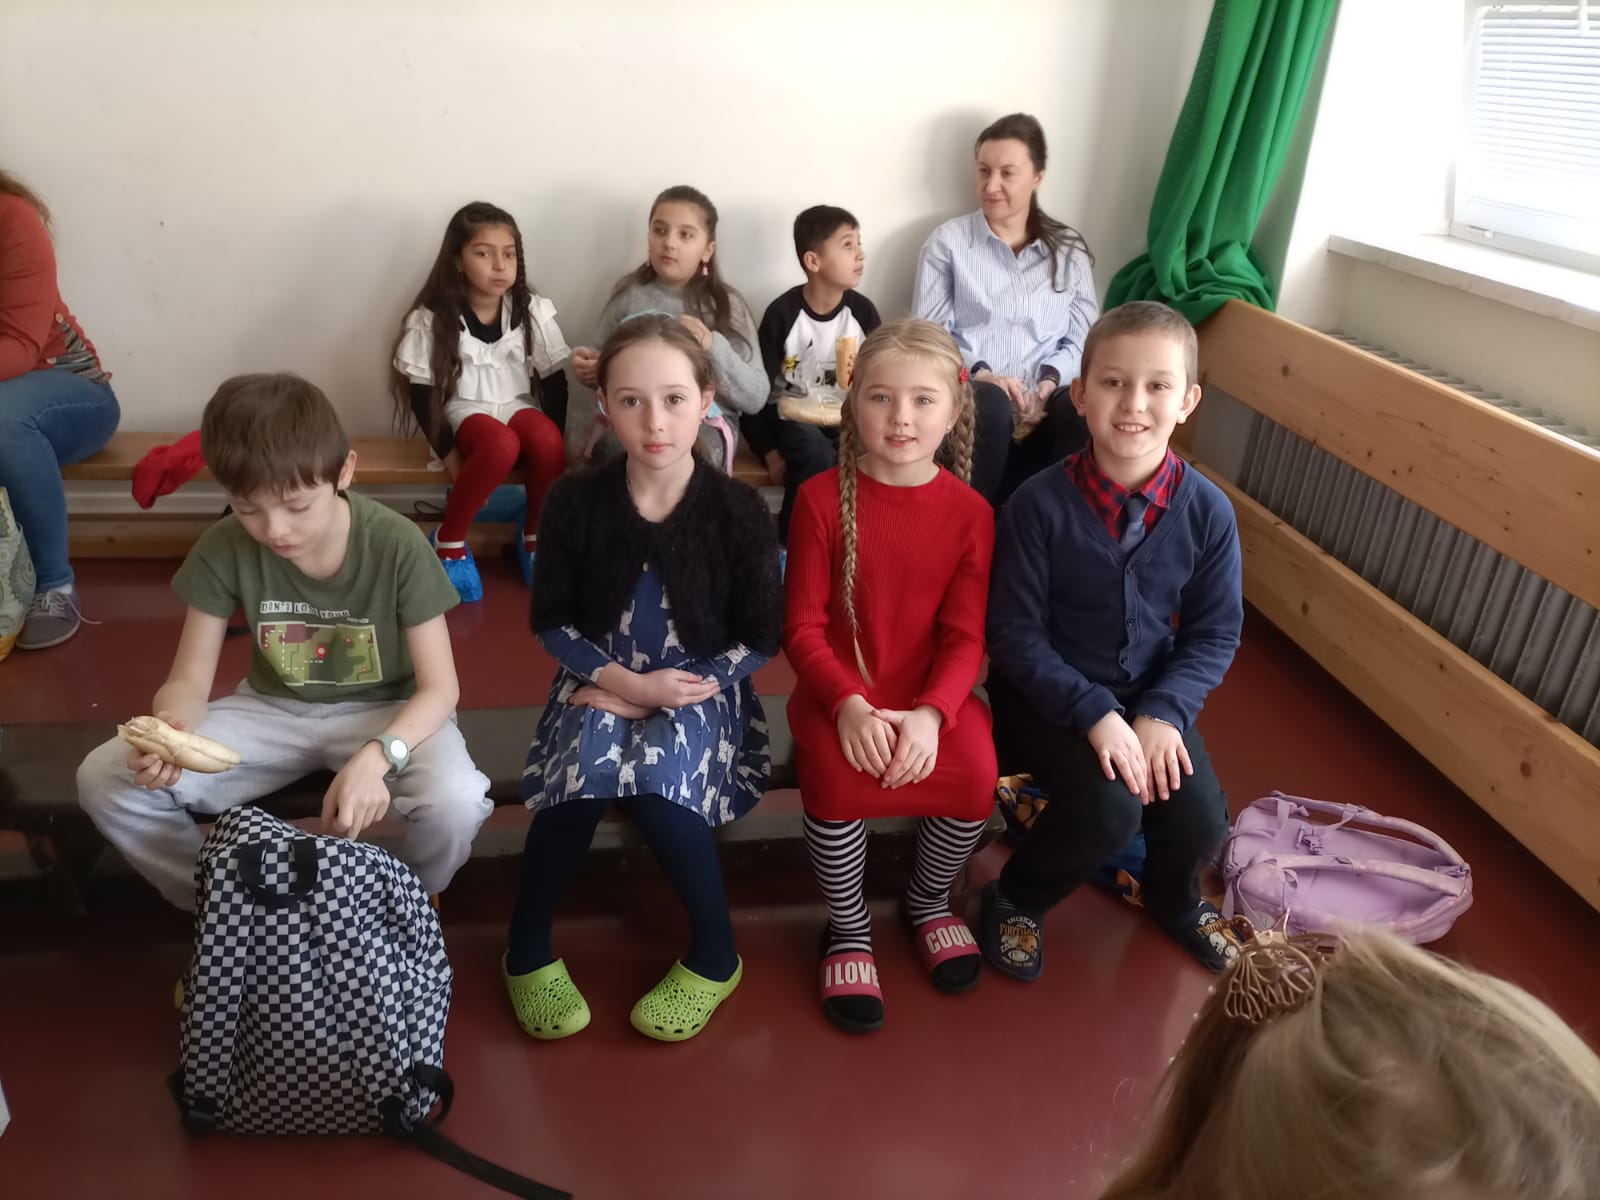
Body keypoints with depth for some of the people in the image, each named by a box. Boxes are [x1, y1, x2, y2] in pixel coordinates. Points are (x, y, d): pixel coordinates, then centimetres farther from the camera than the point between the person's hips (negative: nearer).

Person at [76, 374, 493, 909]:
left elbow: (439, 687, -20)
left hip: (382, 711, -3)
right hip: (272, 710, 3)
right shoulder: (223, 549, -15)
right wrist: (168, 726, -34)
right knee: (103, 781, -15)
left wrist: (377, 756, -40)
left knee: (455, 802, -34)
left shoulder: (397, 545, -23)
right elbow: (189, 681, -8)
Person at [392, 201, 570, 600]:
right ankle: (449, 541, -15)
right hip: (465, 412, -3)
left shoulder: (533, 312, -2)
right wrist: (451, 457, -16)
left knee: (547, 441, -33)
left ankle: (535, 537, -7)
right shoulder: (432, 320, -8)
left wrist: (555, 447, -9)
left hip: (518, 407, 3)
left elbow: (554, 383, 2)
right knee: (501, 446, -37)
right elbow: (422, 395, -6)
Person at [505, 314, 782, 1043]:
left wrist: (672, 693, -13)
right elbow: (551, 622, 1)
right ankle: (527, 949, -6)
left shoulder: (738, 509, -10)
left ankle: (714, 955, -6)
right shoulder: (576, 501, -6)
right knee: (589, 770, -30)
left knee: (659, 781, -31)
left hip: (698, 686, -1)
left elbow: (760, 636, -4)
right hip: (601, 681, 1)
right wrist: (623, 680, -14)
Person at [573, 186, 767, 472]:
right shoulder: (628, 294, 10)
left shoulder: (728, 306, 5)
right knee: (613, 450, -33)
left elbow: (756, 398, 0)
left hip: (704, 422, -1)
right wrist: (588, 369, -3)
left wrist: (715, 347, -15)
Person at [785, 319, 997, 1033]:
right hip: (838, 690, -1)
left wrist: (929, 713, -23)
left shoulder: (969, 512, -2)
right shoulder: (822, 499, -6)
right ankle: (848, 930, 1)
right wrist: (847, 703, -23)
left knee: (976, 773, -24)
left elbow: (966, 637, -5)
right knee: (834, 778, -30)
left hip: (931, 693, 2)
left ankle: (928, 903, 11)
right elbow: (802, 628, -7)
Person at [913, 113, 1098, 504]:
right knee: (991, 404, -38)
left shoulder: (1069, 248, 15)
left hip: (1044, 399, 2)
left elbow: (1083, 339, 9)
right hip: (970, 392, -2)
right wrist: (982, 374, -15)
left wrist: (1048, 382, -12)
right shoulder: (948, 241, 8)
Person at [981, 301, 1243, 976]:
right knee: (1110, 807, -25)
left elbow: (1216, 633, -3)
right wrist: (1094, 713, -24)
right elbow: (1015, 634, -16)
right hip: (1047, 695, -3)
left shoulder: (1207, 510, -10)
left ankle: (1175, 900, 29)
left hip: (1154, 696, 4)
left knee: (1201, 821, -11)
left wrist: (1162, 713, -17)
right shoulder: (1041, 504, -19)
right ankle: (1016, 900, 8)